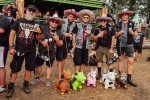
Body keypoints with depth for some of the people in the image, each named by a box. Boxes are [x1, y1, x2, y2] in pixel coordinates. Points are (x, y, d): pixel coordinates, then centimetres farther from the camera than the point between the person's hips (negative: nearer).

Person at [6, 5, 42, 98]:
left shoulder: (36, 24, 6)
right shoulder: (19, 21, 0)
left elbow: (39, 38, 8)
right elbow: (12, 33, -2)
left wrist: (39, 33, -14)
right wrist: (11, 47, -10)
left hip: (31, 50, 3)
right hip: (19, 49, -2)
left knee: (29, 67, 10)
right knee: (15, 68, 5)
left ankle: (26, 84, 27)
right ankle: (11, 86, 19)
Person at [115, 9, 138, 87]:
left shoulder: (131, 24, 3)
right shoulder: (118, 25, 4)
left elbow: (136, 34, 7)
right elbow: (115, 35, 5)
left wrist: (133, 33, -16)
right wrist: (119, 33, -15)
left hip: (129, 45, -1)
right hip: (120, 45, 1)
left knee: (130, 61, -6)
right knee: (120, 59, 11)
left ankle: (129, 78, 3)